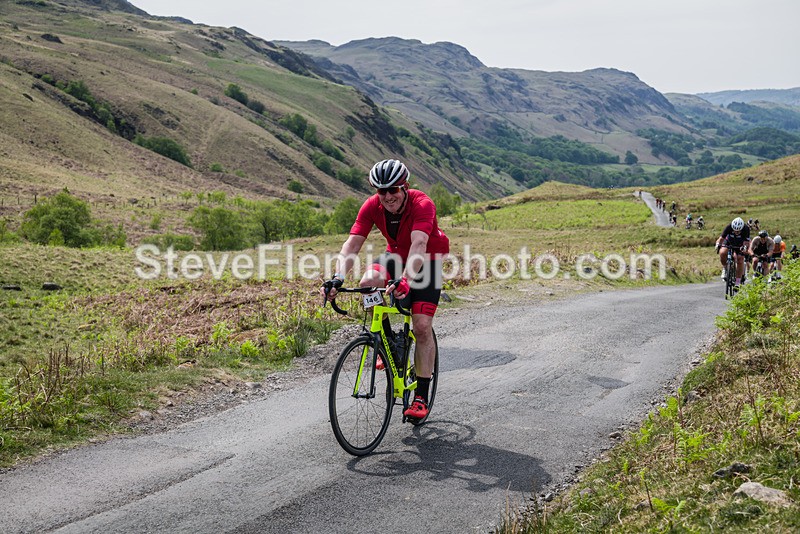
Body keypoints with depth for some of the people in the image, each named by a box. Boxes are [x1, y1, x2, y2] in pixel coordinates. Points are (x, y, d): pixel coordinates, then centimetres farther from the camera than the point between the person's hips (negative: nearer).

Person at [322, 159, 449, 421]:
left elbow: (419, 244, -45)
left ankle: (421, 397, -3)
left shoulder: (422, 204, -31)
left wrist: (405, 280, -61)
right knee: (368, 283, -28)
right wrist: (338, 278, -42)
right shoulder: (372, 206, -19)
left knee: (422, 326, -14)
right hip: (396, 255, 4)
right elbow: (352, 243, -26)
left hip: (427, 261, -4)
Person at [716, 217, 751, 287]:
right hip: (729, 243, 0)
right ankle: (725, 268, -2)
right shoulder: (729, 227, -30)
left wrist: (745, 247, -55)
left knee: (740, 260, -12)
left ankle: (738, 282, -1)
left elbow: (746, 242, -35)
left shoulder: (746, 229, -31)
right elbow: (722, 238, -30)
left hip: (740, 245, 0)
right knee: (722, 253, -30)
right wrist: (718, 244, -50)